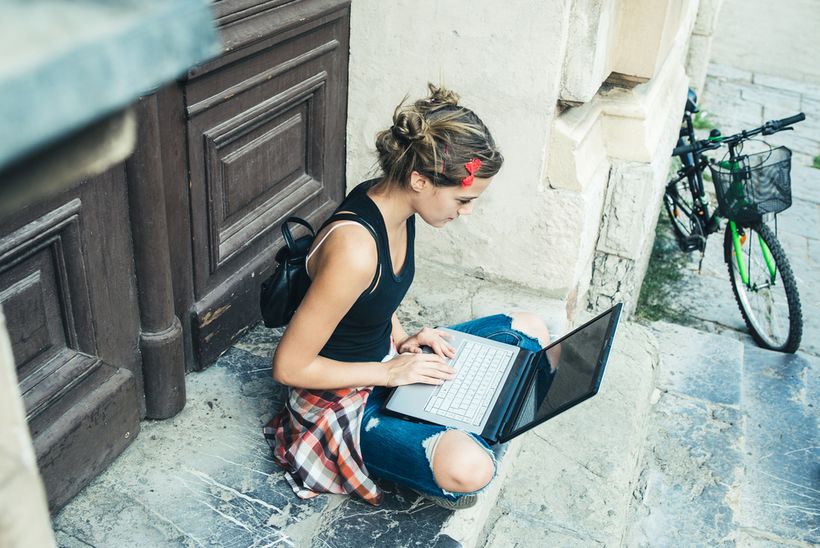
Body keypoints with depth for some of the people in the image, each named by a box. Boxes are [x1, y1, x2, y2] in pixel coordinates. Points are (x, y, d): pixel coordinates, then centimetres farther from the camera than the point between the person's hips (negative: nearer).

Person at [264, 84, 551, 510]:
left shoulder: (393, 202, -7)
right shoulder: (355, 248, -35)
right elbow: (289, 367, -26)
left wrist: (401, 340, -3)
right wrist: (389, 371, -21)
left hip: (389, 359, 9)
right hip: (344, 399, -9)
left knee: (531, 332, 10)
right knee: (468, 470, -34)